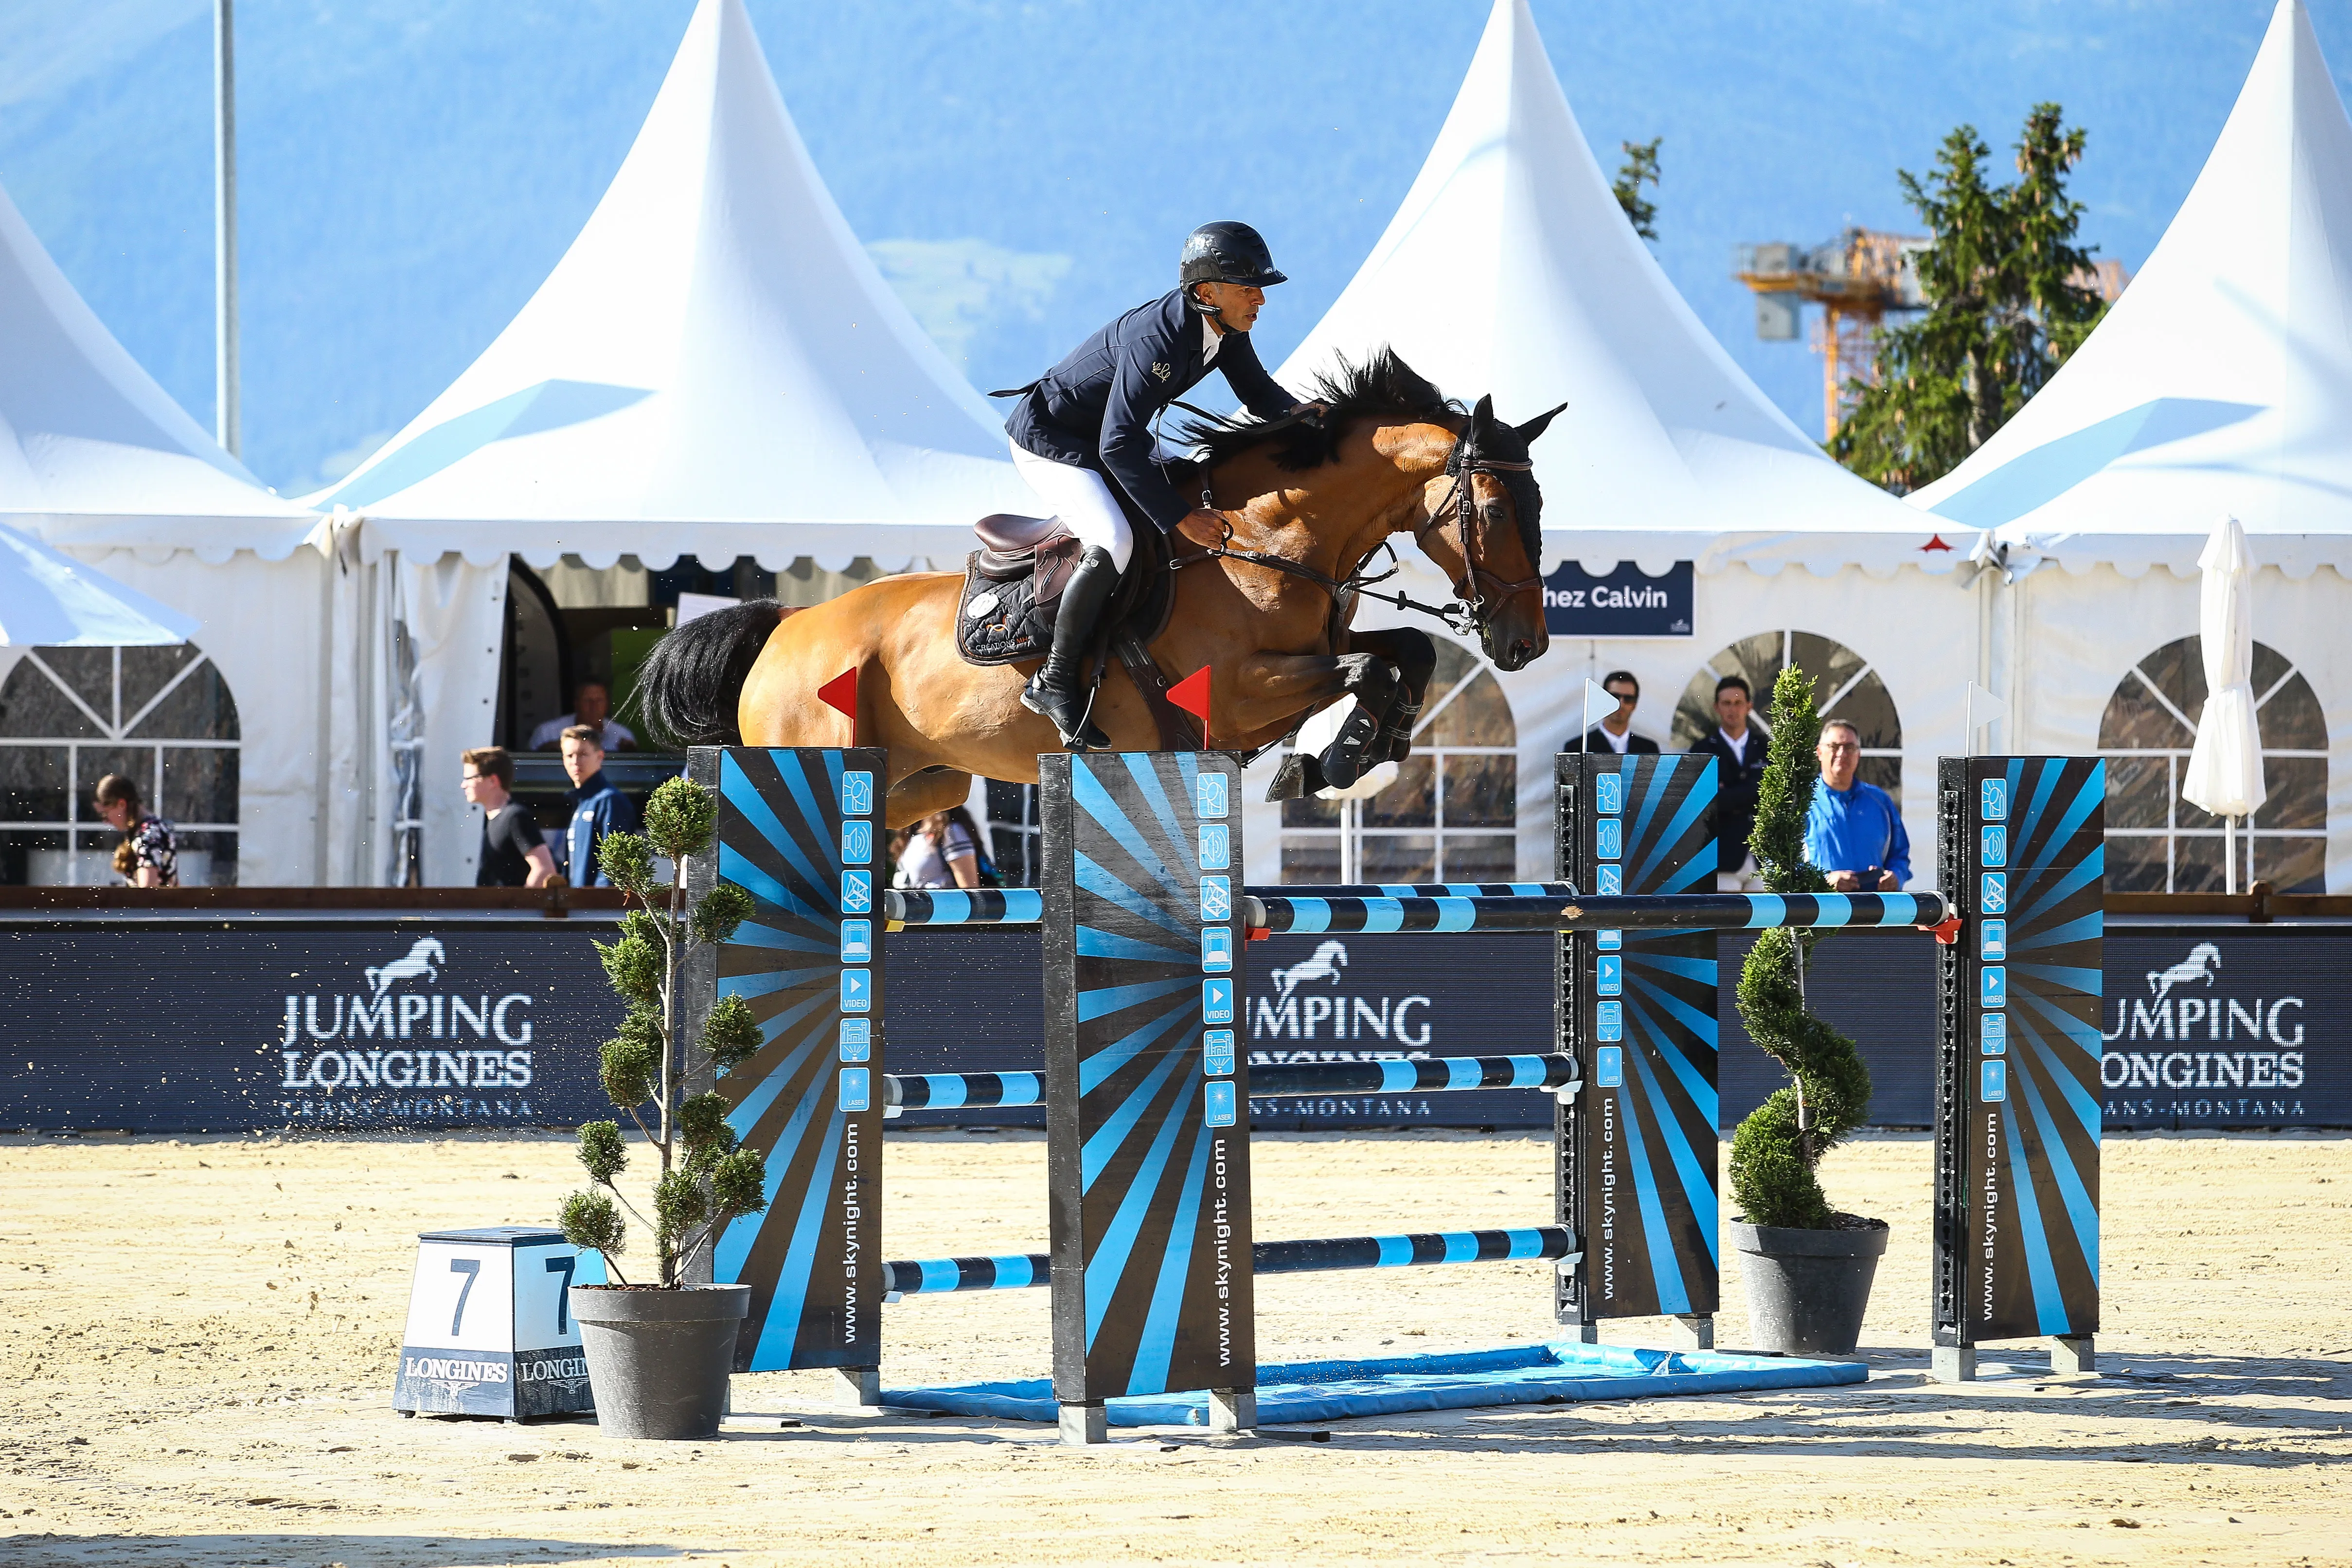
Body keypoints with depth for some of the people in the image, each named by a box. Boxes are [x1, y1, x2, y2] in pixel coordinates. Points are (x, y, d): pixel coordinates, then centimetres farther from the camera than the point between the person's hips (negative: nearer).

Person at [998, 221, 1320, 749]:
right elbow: (1119, 447, -35)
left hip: (1105, 440, 10)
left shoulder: (1225, 329, -8)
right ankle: (1055, 681, -17)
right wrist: (1180, 516, -34)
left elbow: (1257, 391, 7)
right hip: (1048, 441, -10)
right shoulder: (1157, 339, -34)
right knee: (1114, 542, -29)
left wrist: (1297, 413, -16)